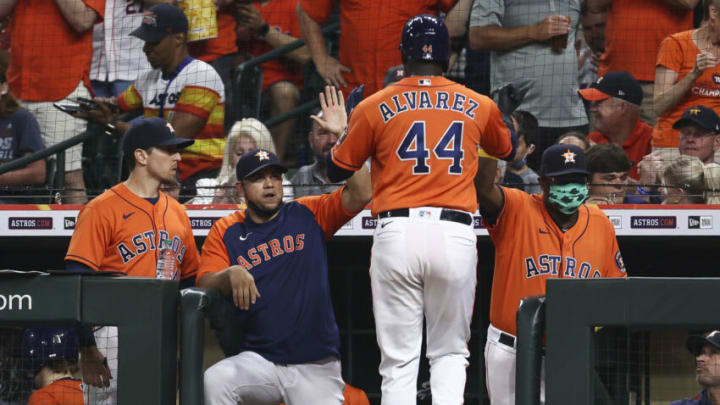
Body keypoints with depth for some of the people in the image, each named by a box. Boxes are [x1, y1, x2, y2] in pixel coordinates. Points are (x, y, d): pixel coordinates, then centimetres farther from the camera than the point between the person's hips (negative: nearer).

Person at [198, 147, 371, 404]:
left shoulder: (308, 215, 8)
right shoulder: (226, 231, 9)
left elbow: (361, 194, -6)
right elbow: (204, 286, -1)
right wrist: (230, 274, -23)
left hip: (315, 364, 0)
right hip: (259, 361, 0)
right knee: (214, 382, -29)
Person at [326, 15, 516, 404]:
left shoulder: (374, 107, 4)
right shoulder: (478, 106, 10)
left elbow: (336, 170, 12)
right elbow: (507, 150, 30)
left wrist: (339, 131, 28)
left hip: (397, 234, -1)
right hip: (455, 236, 1)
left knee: (399, 360, 3)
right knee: (450, 351, 14)